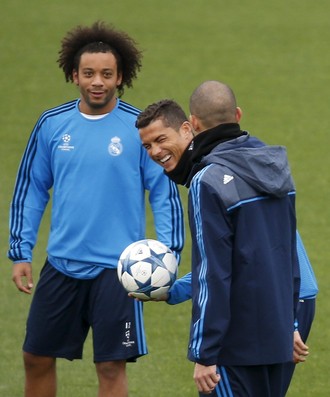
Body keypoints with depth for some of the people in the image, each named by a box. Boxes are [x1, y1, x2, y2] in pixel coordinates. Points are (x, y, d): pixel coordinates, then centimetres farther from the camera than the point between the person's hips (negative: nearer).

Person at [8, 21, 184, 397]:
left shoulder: (139, 128, -5)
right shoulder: (52, 125, 3)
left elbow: (165, 194, -1)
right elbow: (30, 190, 10)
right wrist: (20, 252, 5)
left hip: (116, 269, -3)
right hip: (60, 266, 3)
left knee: (111, 366, -1)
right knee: (37, 358, 10)